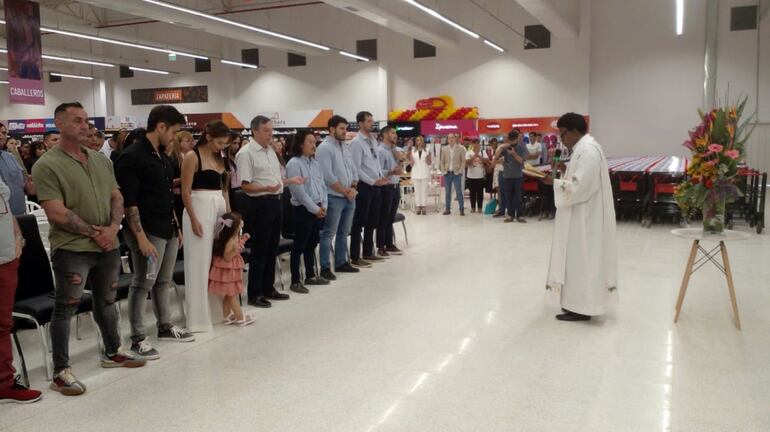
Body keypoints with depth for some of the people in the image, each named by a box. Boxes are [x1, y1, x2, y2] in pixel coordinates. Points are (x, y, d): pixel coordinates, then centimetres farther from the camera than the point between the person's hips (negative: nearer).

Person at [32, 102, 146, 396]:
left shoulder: (101, 160, 10)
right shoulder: (47, 165, -10)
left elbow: (116, 197, 10)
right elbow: (56, 212, -16)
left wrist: (112, 228, -7)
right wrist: (94, 233, -13)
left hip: (108, 245, 6)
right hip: (71, 249, -6)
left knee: (107, 301, 18)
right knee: (65, 308, 1)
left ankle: (112, 352, 34)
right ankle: (61, 372, 10)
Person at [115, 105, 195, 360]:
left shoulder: (163, 157, 13)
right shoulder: (132, 157, -14)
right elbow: (128, 202, -18)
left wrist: (176, 226, 19)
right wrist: (141, 237, -21)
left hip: (168, 230, 8)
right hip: (148, 232, -8)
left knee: (164, 281, 16)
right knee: (143, 284, -1)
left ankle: (165, 327, 28)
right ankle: (138, 338, 8)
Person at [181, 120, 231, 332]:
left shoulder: (219, 158, 13)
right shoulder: (192, 157, -7)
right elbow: (186, 192, -10)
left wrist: (229, 212, 9)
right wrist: (193, 219, -16)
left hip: (219, 209, 7)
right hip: (200, 209, -7)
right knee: (200, 262, -2)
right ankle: (198, 316, 6)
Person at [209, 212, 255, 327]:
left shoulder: (234, 237, 0)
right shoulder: (230, 241, -28)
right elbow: (227, 257, -25)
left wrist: (242, 240, 10)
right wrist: (235, 250, -38)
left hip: (231, 270, 9)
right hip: (228, 270, -9)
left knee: (228, 295, 17)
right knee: (232, 295, 4)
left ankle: (227, 316, 27)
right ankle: (240, 318, 13)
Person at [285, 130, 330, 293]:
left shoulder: (315, 163, 12)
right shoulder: (294, 163, -12)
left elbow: (322, 185, 14)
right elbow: (298, 191, -18)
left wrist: (323, 205, 0)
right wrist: (314, 208, -16)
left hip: (318, 209, 8)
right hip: (303, 209, -8)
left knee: (312, 243, 16)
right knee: (299, 245, -1)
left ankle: (310, 275, 27)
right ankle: (295, 281, 6)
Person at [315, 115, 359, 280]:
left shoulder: (346, 148, 15)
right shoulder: (324, 148, -11)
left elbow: (353, 170, 16)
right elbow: (328, 176, -18)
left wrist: (353, 189, -2)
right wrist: (345, 191, -12)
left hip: (349, 197, 8)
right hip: (333, 198, -8)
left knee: (344, 233, 15)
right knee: (328, 234, -3)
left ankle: (341, 263, 25)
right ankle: (325, 268, 2)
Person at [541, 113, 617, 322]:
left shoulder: (587, 150, -20)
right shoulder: (584, 148, 13)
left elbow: (580, 187, -26)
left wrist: (554, 182, -18)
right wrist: (565, 170, 6)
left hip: (585, 218, -11)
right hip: (583, 216, 11)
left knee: (581, 258, -4)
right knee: (580, 259, 15)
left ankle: (581, 308, 4)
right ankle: (579, 302, 24)